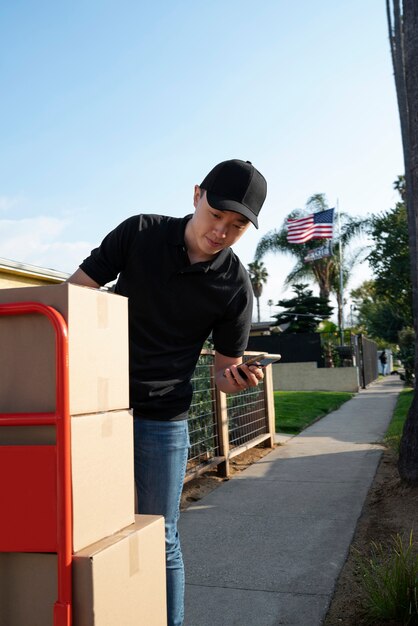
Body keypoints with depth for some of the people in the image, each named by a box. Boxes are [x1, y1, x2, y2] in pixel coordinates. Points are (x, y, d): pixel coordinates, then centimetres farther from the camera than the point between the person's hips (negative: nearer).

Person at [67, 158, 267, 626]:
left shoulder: (235, 287, -6)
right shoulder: (140, 233, -4)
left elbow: (223, 367, 3)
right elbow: (74, 289, -1)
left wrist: (235, 378, -20)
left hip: (163, 420, -1)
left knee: (160, 540, 6)